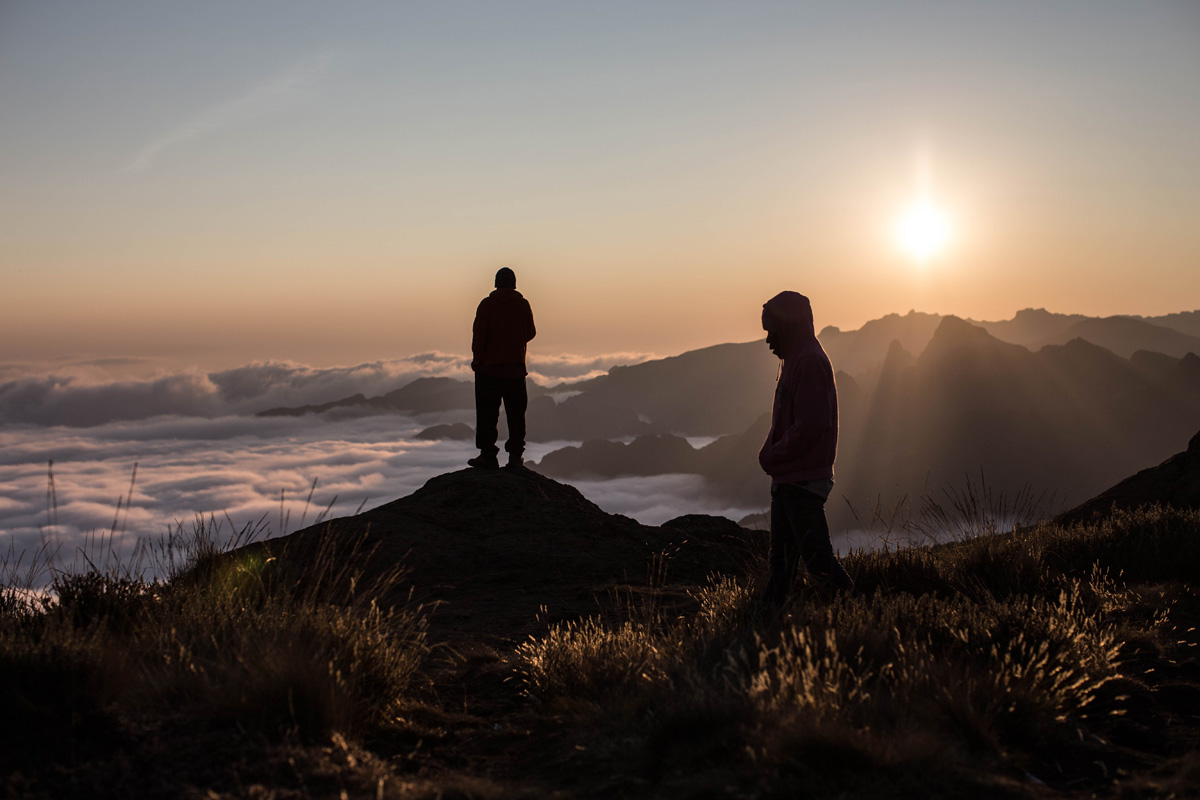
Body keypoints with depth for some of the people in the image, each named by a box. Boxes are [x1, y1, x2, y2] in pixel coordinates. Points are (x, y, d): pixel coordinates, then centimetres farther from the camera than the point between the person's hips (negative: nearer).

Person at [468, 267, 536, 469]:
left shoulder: (487, 304, -6)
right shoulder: (523, 304, 0)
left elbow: (478, 335, -9)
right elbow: (530, 333, 7)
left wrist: (477, 360, 0)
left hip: (489, 367, -2)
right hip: (516, 366, 2)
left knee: (487, 412, 2)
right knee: (516, 412, 10)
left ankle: (488, 455, -1)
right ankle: (515, 454, 9)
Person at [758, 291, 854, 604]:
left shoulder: (810, 362, -15)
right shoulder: (794, 360, 16)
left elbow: (811, 427, -22)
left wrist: (772, 457, -12)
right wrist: (770, 453, 8)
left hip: (804, 481, -10)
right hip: (786, 481, 10)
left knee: (817, 559, -8)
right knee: (781, 559, 13)